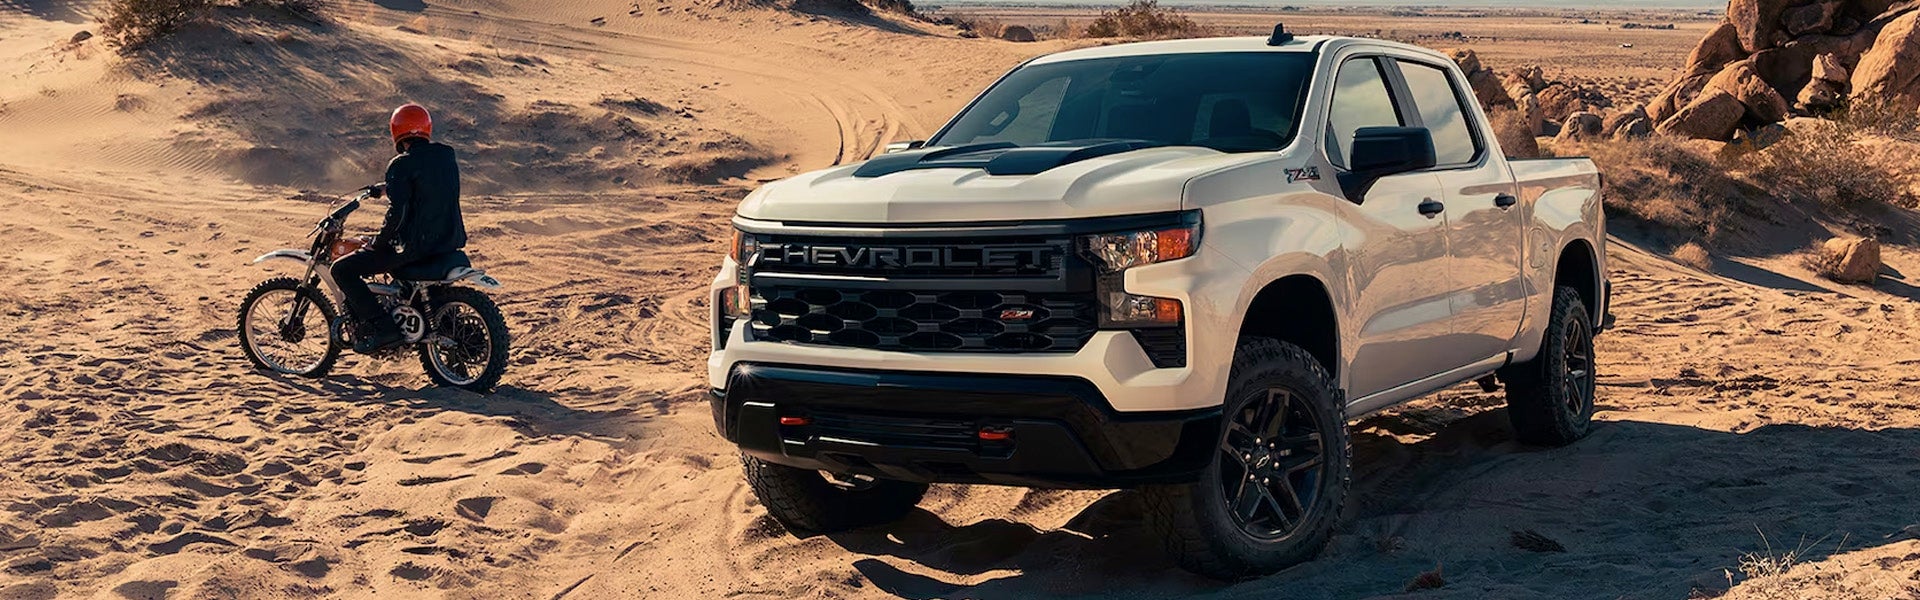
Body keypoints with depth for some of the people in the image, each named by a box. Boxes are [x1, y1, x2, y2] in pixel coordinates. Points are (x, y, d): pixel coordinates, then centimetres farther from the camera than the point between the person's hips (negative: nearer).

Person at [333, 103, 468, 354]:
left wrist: (377, 244, -7)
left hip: (416, 246, -8)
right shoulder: (446, 156, 8)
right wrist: (383, 188, 35)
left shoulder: (402, 165, -14)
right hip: (450, 242, 8)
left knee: (343, 270, -1)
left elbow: (397, 212, -20)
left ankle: (381, 327, -12)